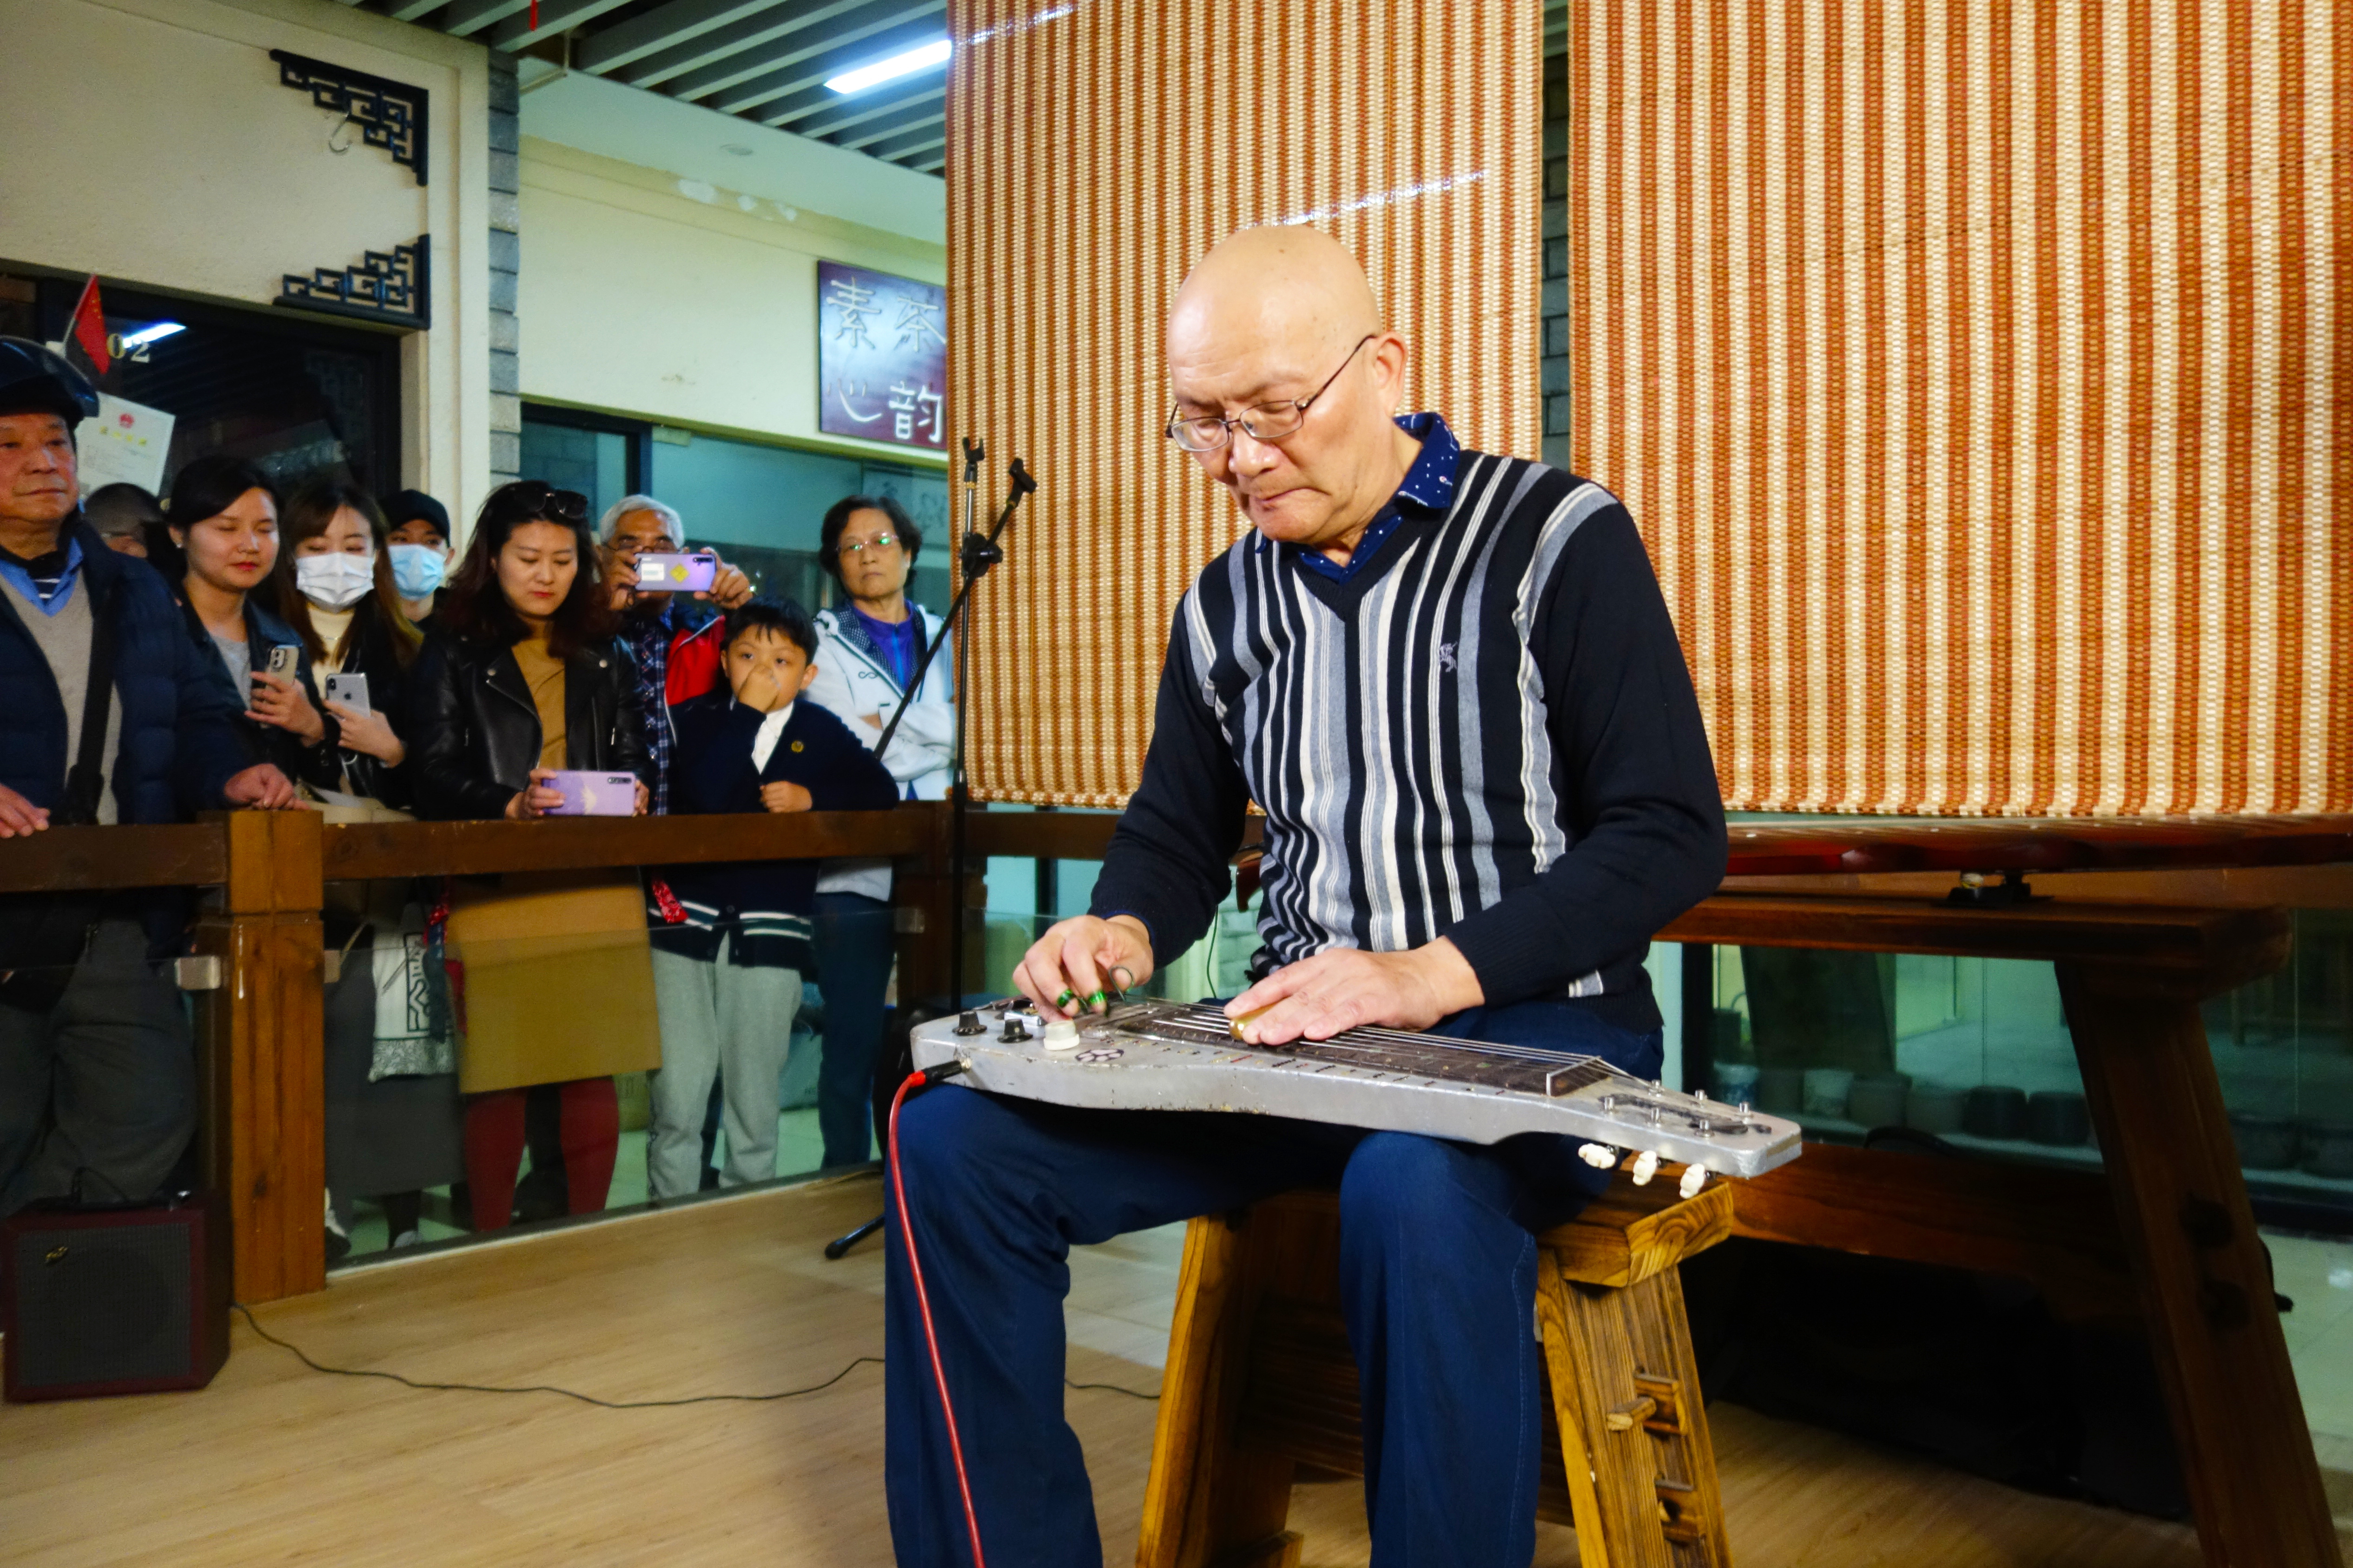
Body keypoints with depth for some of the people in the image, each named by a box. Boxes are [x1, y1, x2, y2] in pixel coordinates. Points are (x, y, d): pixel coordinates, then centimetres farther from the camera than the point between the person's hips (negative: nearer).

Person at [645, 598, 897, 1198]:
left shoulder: (823, 732, 7)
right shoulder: (697, 717, 4)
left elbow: (882, 792, 8)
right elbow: (705, 792, -12)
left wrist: (812, 798, -6)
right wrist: (747, 708, -12)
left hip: (771, 934, 1)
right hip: (687, 922, 0)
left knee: (755, 1103, 10)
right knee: (676, 1103, 1)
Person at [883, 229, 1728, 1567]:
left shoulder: (1557, 540, -6)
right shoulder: (1229, 602, 10)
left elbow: (1673, 838, -10)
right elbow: (1179, 833, 19)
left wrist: (1433, 975, -22)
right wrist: (1125, 931, -5)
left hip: (1533, 1027, -5)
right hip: (1301, 1034, 5)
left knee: (1415, 1184, -40)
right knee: (956, 1139, -12)